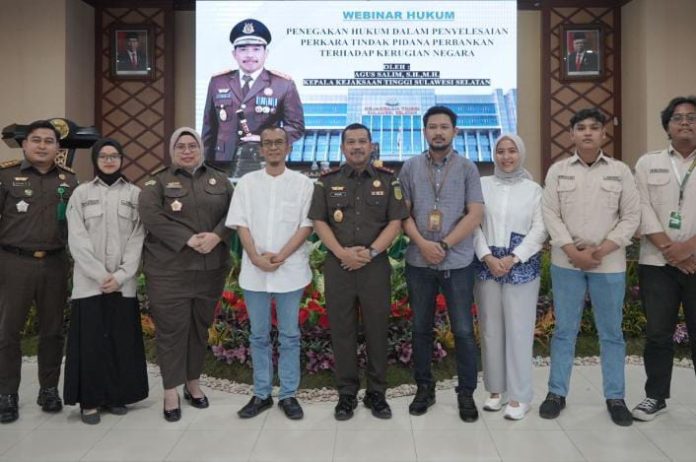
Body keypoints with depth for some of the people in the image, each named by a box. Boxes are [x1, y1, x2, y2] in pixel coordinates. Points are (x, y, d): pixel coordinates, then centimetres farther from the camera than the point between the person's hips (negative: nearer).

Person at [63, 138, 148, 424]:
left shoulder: (135, 194, 6)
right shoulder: (81, 194, 5)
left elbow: (138, 238, 0)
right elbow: (77, 240, -2)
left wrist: (120, 276, -10)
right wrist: (100, 275, -12)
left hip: (124, 282, 1)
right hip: (89, 281, -1)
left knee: (122, 339, 4)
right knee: (90, 340, 1)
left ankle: (116, 396, 17)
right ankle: (89, 400, 12)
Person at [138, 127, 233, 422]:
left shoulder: (219, 180, 12)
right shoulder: (158, 182, 4)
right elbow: (150, 216, -12)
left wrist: (216, 236, -16)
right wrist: (188, 238, -19)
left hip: (210, 268, 3)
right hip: (169, 269, -3)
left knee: (200, 327, 12)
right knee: (171, 328, 1)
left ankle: (193, 383, 28)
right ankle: (171, 391, 13)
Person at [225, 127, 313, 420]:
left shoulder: (302, 183, 3)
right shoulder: (247, 182, 8)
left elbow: (306, 225, -4)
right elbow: (241, 224, 2)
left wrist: (280, 256, -15)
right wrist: (256, 257, -12)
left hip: (290, 269, -2)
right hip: (254, 270, 2)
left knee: (289, 336, 6)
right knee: (259, 336, 10)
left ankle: (289, 395, 16)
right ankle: (261, 394, 21)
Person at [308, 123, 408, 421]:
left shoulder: (387, 180, 5)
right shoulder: (327, 181, 7)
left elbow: (395, 222, 0)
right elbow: (319, 222, 2)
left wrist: (370, 252, -12)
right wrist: (342, 252, -12)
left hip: (376, 265, 0)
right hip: (338, 265, 1)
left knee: (377, 329, 5)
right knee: (342, 330, 6)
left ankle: (376, 393, 20)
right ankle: (346, 393, 19)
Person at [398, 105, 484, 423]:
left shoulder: (467, 168, 2)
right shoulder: (410, 167, 5)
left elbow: (475, 214, -5)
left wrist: (444, 245, -12)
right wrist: (423, 244, -12)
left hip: (458, 262, -1)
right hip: (418, 262, 2)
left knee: (463, 331, 3)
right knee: (421, 329, 11)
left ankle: (466, 393, 19)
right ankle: (424, 388, 26)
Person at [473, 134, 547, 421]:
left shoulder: (533, 189, 6)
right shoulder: (482, 185, 7)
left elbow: (539, 229, -1)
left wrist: (512, 258, -11)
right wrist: (487, 257, -10)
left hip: (521, 266, -1)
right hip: (487, 265, 2)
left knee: (519, 329, -1)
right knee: (490, 328, 7)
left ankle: (520, 395, 9)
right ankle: (496, 389, 21)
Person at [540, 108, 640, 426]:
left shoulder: (620, 171, 5)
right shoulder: (557, 171, 4)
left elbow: (631, 216, 0)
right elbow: (550, 214, -2)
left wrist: (601, 250, -11)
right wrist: (574, 252, -12)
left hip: (610, 263, 0)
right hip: (566, 262, 0)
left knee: (611, 332, 9)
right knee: (564, 330, 8)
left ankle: (615, 397, 22)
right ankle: (556, 392, 18)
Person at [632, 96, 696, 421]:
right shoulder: (648, 163, 10)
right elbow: (642, 209, -1)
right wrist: (669, 249, -10)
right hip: (657, 263, 1)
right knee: (657, 333, 7)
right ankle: (655, 396, 20)